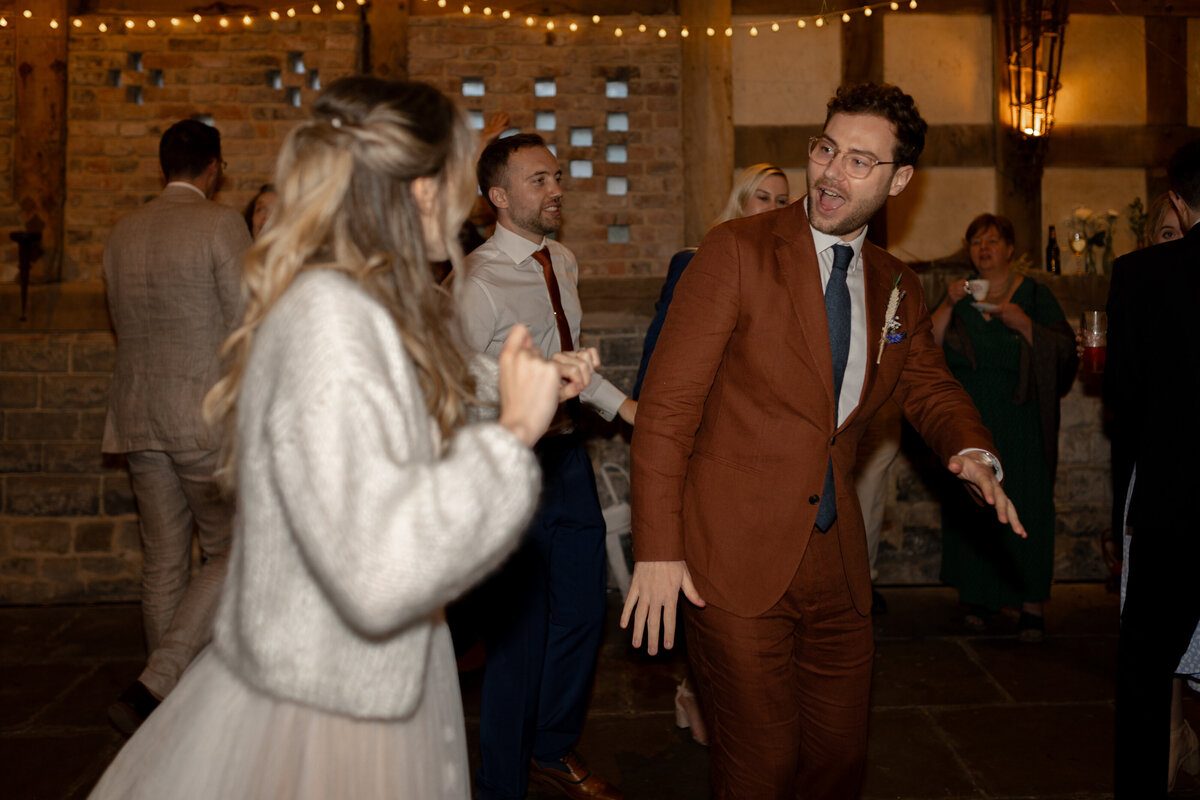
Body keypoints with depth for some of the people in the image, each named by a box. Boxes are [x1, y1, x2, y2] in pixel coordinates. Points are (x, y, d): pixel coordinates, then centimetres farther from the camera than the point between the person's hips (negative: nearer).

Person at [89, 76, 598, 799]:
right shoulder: (329, 319, -28)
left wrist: (521, 386, 23)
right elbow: (380, 572, -36)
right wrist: (515, 432, -27)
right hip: (324, 714, -9)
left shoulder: (362, 305, 3)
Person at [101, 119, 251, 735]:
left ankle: (177, 707, 21)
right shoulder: (221, 224, -8)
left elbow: (124, 327, 18)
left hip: (138, 417, 6)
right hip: (208, 416, -6)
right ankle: (151, 689, -7)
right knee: (230, 556, 4)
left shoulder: (122, 233, 11)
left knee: (163, 563, 12)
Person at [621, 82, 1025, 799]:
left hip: (838, 563, 5)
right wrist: (658, 550, -17)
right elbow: (667, 404, -12)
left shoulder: (898, 288, 8)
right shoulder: (738, 250, -9)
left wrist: (971, 450, -3)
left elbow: (928, 385, 22)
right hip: (736, 562, -5)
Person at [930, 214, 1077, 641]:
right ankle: (978, 597, 14)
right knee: (969, 505, 2)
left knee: (1025, 505, -4)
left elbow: (1062, 352, -3)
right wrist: (948, 306, -11)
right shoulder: (958, 295, 12)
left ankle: (1032, 602, 4)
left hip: (1021, 421, -2)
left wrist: (1024, 324, -17)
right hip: (968, 421, 2)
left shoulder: (1035, 295, 5)